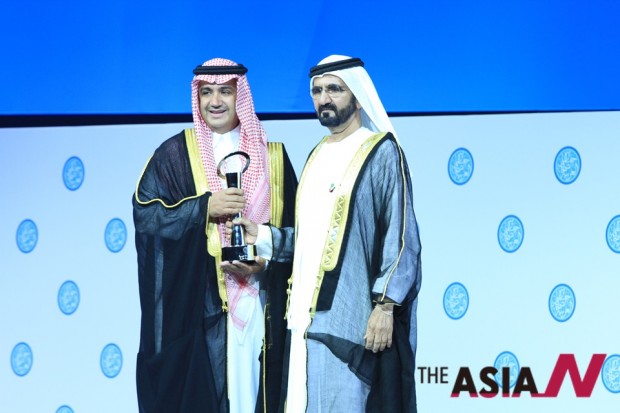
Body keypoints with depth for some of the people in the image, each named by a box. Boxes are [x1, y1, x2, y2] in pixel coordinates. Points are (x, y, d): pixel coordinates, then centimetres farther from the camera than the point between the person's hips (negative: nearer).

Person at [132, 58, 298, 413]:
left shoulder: (272, 156, 11)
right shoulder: (175, 153, 5)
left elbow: (292, 225, 8)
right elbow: (145, 214, -3)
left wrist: (266, 260, -10)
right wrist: (204, 206, -14)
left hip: (257, 301, 2)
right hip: (195, 301, -2)